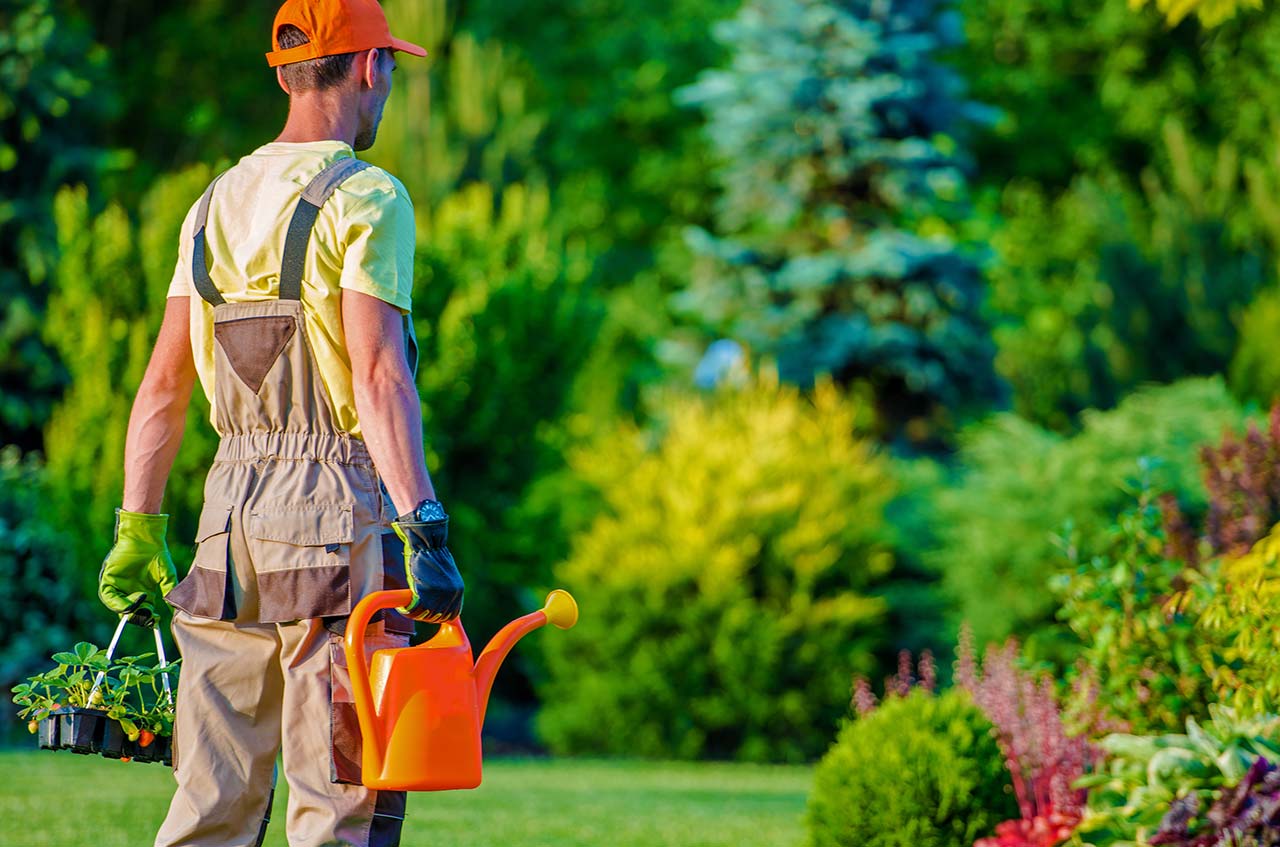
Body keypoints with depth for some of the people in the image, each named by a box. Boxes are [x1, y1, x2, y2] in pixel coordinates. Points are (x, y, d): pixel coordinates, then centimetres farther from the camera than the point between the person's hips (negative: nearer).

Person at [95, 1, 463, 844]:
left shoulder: (216, 204, 15)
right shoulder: (366, 198, -7)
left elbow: (164, 381, 15)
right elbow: (379, 377, -18)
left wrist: (138, 529, 19)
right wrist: (424, 528, -22)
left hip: (230, 515, 7)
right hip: (338, 506, -7)